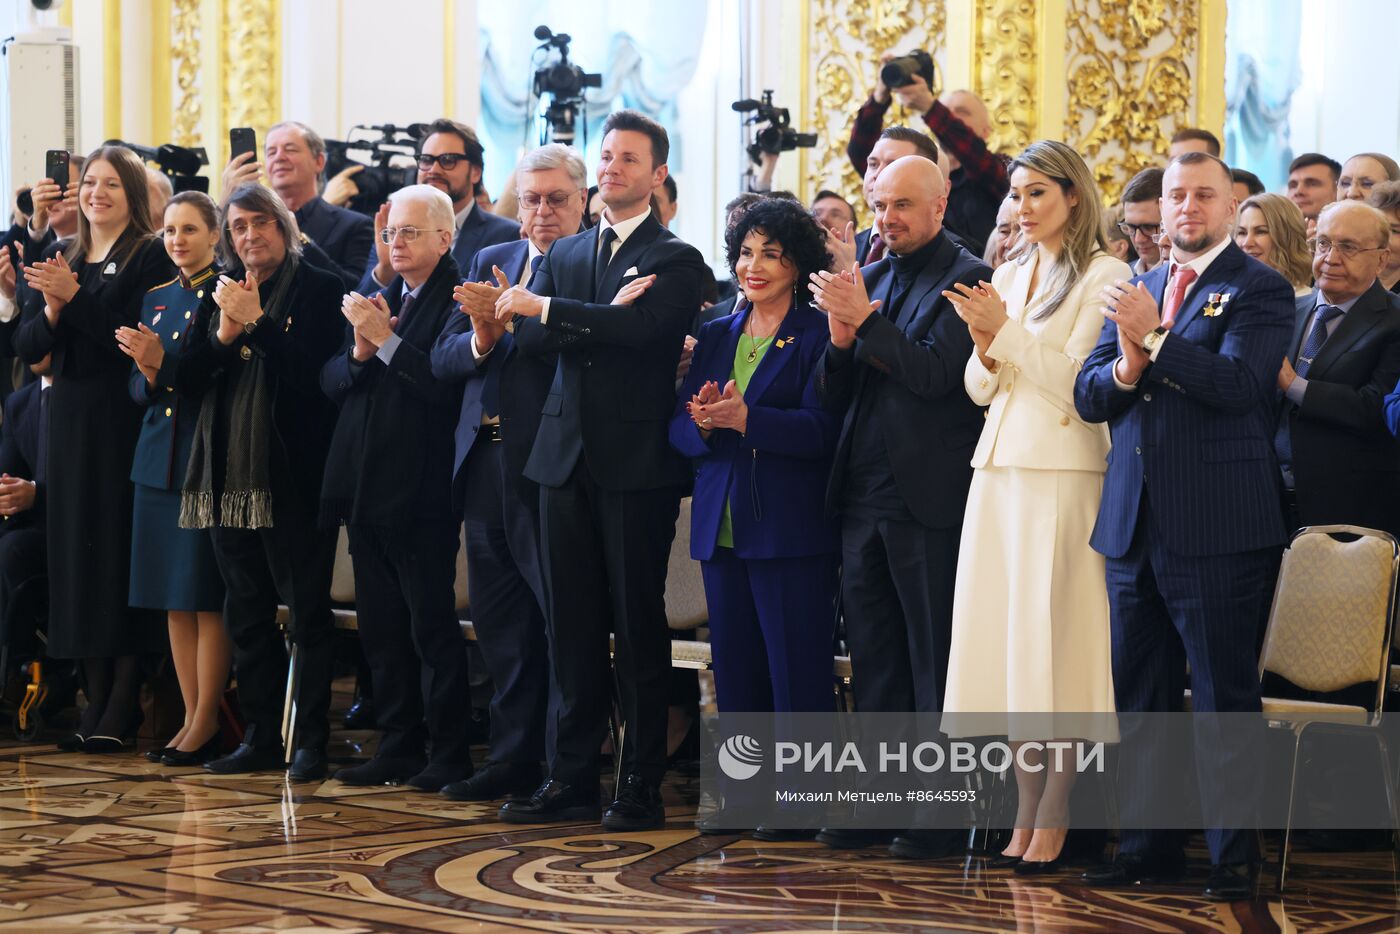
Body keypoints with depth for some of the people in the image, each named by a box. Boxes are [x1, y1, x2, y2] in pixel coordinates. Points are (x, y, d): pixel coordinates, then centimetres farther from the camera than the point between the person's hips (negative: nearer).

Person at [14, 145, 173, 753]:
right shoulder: (62, 260, 15)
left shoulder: (151, 256, -4)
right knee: (78, 555, 5)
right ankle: (95, 702, 9)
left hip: (125, 424, -6)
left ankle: (123, 709, -3)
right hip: (71, 424, 6)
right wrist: (51, 310, -9)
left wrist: (74, 297, -17)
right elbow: (27, 347, 10)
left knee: (123, 554, -6)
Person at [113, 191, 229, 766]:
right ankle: (192, 717, 14)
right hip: (159, 459, 7)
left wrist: (163, 362, -21)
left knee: (207, 599, -4)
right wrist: (147, 373, -8)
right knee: (174, 601, 8)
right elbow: (138, 391, 14)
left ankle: (206, 723, 1)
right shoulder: (157, 300, 14)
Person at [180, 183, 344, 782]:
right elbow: (189, 373, 7)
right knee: (245, 614, 10)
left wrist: (255, 321, -15)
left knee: (306, 613, -2)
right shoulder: (219, 294, 14)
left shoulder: (318, 290, -3)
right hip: (229, 473, 6)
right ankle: (261, 736, 18)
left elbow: (313, 369, -14)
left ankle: (310, 741, 2)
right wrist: (224, 332, -8)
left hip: (292, 474, -6)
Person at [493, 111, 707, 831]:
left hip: (637, 464, -5)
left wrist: (546, 307, -15)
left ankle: (642, 786, 4)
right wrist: (604, 322, -14)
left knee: (638, 625, -1)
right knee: (571, 627, 7)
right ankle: (570, 778, 13)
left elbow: (643, 327, -18)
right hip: (567, 459, 5)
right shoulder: (564, 253, 17)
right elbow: (528, 337, 2)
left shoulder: (676, 260, 0)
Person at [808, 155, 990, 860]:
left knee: (934, 663, -1)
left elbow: (935, 373, -18)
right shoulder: (867, 280, 14)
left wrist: (865, 319, -19)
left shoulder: (966, 278, -7)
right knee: (873, 662, 12)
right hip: (863, 499, 7)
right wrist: (840, 338, -7)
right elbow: (834, 399, 11)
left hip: (928, 500, -7)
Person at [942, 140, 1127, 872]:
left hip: (1063, 475, -7)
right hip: (999, 472, 7)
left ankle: (1054, 816, -3)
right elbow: (980, 390, 16)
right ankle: (1025, 808, 8)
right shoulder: (1009, 277, 17)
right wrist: (985, 349, -4)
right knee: (1005, 641, 4)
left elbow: (1075, 379, -11)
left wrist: (1005, 330, -14)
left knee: (1053, 640, -8)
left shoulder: (1104, 275, -3)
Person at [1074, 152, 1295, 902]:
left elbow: (1238, 383, -18)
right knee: (1140, 698, 12)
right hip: (1134, 524, 6)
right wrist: (1125, 367, -11)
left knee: (1223, 698, -2)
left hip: (1215, 526, -6)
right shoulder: (1136, 290, 15)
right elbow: (1087, 396, 9)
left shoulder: (1258, 290, -3)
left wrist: (1155, 337, -21)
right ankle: (1149, 844, 21)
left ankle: (1235, 855, 4)